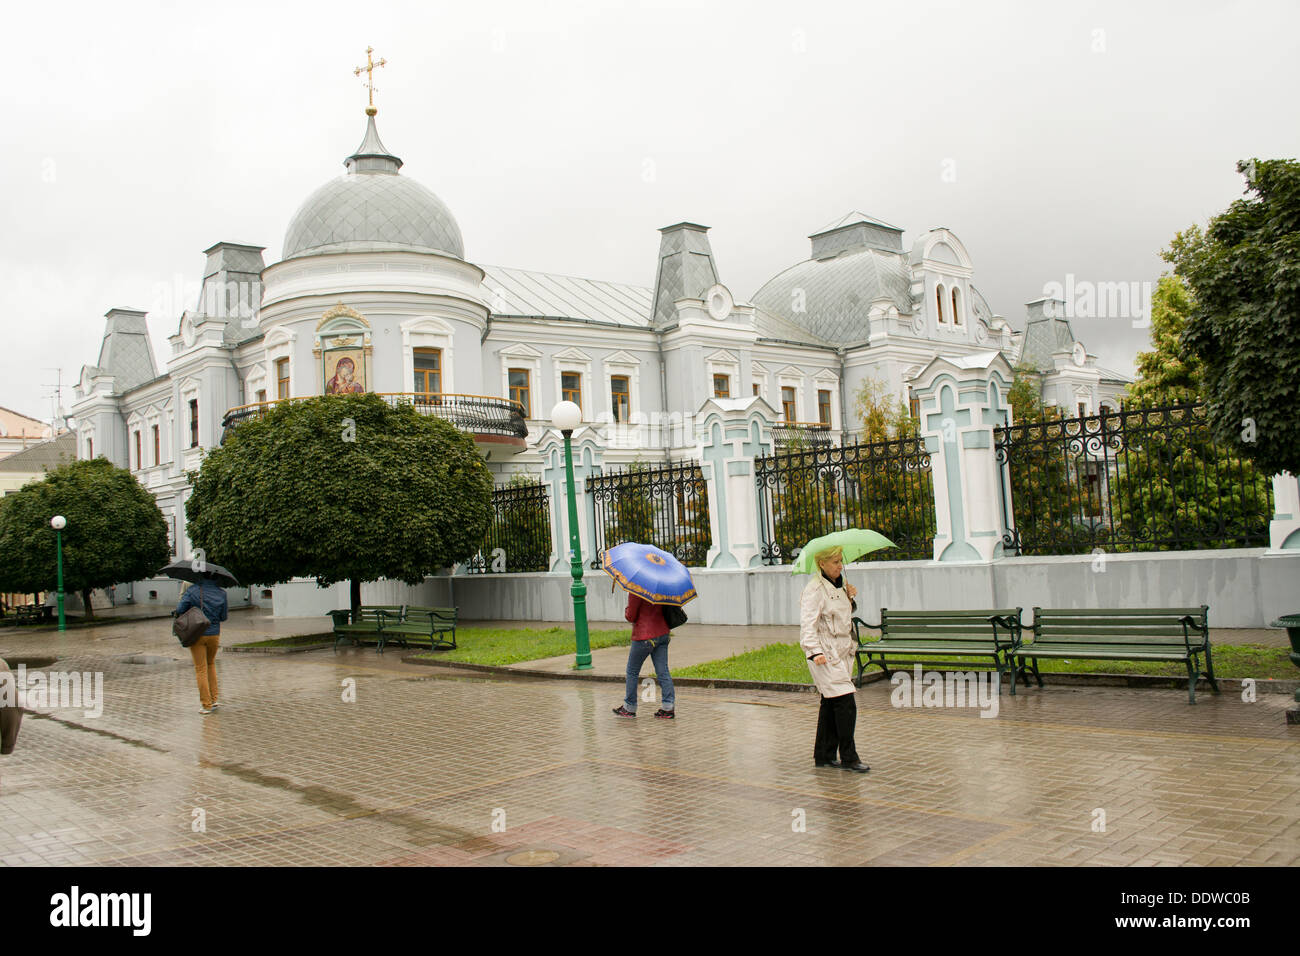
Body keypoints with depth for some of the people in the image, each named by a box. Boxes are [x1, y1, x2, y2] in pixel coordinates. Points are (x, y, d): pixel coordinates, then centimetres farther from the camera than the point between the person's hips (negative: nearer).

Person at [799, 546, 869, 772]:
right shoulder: (814, 590, -13)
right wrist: (814, 652, -30)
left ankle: (823, 755, 20)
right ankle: (848, 757, -3)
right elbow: (807, 624, -19)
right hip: (825, 654, -9)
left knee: (830, 704, 12)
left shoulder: (839, 585, 13)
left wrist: (850, 598, 7)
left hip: (841, 651, 9)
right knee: (846, 703, -11)